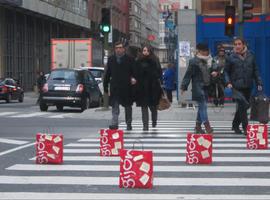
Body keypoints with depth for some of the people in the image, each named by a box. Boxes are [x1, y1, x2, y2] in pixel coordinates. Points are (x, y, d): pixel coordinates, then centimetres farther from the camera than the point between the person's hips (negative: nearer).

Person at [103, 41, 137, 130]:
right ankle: (114, 123, -13)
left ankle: (129, 124, 24)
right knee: (115, 106, -8)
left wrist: (133, 79, -18)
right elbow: (107, 74, 9)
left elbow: (134, 72, 2)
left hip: (126, 87, -1)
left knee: (128, 106, 12)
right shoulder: (111, 59, 7)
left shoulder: (129, 59, 0)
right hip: (115, 87, 1)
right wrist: (105, 85, 6)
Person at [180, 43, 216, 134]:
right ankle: (206, 125, -13)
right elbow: (188, 75, -10)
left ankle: (198, 126, 19)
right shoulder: (194, 61, -9)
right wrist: (184, 87, -12)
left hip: (206, 87, 8)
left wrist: (212, 74, 3)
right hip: (198, 87, -8)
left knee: (202, 106, 11)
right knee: (203, 105, -12)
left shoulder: (208, 61, 13)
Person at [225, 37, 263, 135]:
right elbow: (226, 71, 4)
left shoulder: (250, 56, 7)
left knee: (241, 107, 12)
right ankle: (245, 127, -12)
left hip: (248, 87, 4)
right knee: (243, 105, -20)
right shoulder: (231, 57, -1)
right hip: (237, 87, -4)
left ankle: (235, 125, 30)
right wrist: (228, 82, -11)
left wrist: (259, 83, 6)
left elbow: (255, 71, 13)